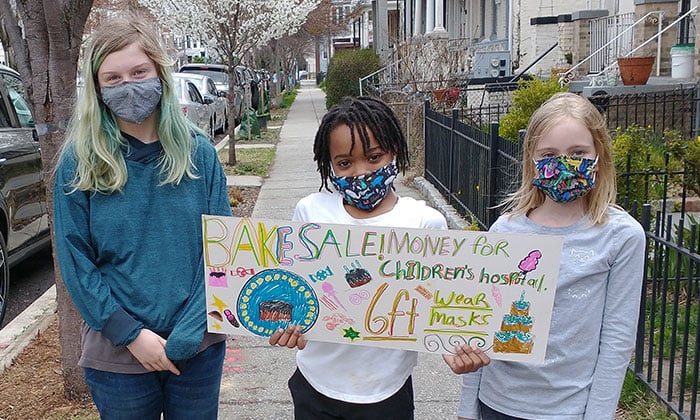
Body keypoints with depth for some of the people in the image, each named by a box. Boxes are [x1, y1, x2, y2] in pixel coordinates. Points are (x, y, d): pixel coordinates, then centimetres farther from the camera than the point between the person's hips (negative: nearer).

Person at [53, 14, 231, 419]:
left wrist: (187, 335, -12)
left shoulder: (199, 152, -5)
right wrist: (132, 335, -13)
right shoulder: (79, 162, -7)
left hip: (199, 348, 1)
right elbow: (76, 261, -6)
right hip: (117, 355, -1)